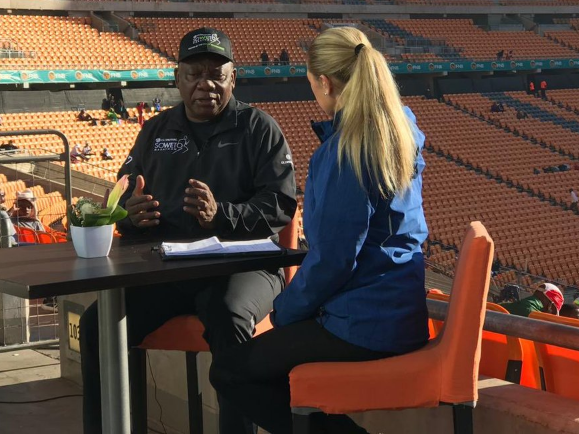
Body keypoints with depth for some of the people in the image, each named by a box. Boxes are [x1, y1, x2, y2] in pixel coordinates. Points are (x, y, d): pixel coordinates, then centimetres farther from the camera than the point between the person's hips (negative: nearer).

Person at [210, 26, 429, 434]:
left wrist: (284, 310, -5)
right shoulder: (403, 129, 6)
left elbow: (331, 258, -21)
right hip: (402, 311, 9)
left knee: (227, 371, 1)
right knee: (265, 356, 25)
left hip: (364, 326, -9)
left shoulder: (346, 149, -20)